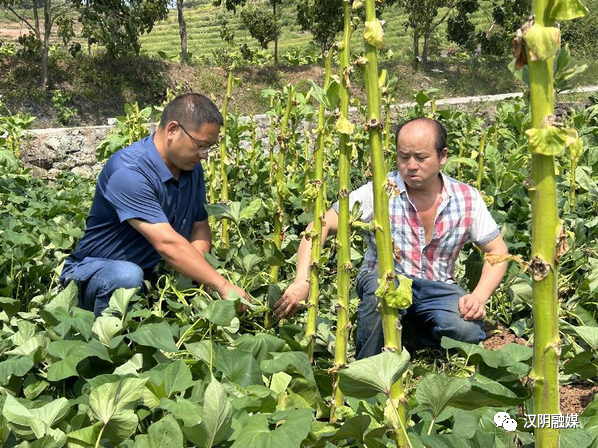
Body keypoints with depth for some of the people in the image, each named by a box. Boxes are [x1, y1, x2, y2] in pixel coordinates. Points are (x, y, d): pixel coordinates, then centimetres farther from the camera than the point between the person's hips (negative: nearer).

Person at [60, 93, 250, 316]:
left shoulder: (192, 168, 2)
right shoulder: (128, 170, -25)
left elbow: (200, 227, 9)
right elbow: (166, 243, -33)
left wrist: (194, 261, -15)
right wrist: (224, 286, -33)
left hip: (154, 273, 8)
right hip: (96, 270, -7)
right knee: (128, 276, -39)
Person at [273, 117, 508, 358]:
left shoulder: (467, 198, -4)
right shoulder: (378, 193, -14)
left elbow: (498, 250, 3)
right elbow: (320, 226, -19)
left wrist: (479, 296, -15)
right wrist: (302, 281, -34)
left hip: (438, 289, 2)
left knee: (468, 331, -29)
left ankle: (416, 335, 6)